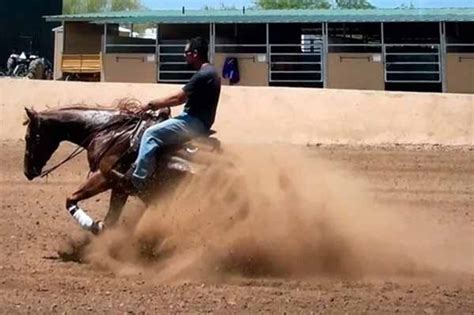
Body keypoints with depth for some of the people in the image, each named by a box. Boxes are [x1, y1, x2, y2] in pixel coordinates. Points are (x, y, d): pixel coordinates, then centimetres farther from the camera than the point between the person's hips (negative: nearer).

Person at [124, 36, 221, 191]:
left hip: (195, 123, -11)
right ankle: (140, 167, 19)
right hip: (196, 120, 11)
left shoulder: (203, 75, -19)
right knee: (153, 125, 20)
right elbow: (184, 98, 19)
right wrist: (159, 105, 12)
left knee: (150, 134, -20)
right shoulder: (207, 72, 14)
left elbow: (178, 98, -18)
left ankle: (137, 180, -25)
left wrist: (151, 105, -9)